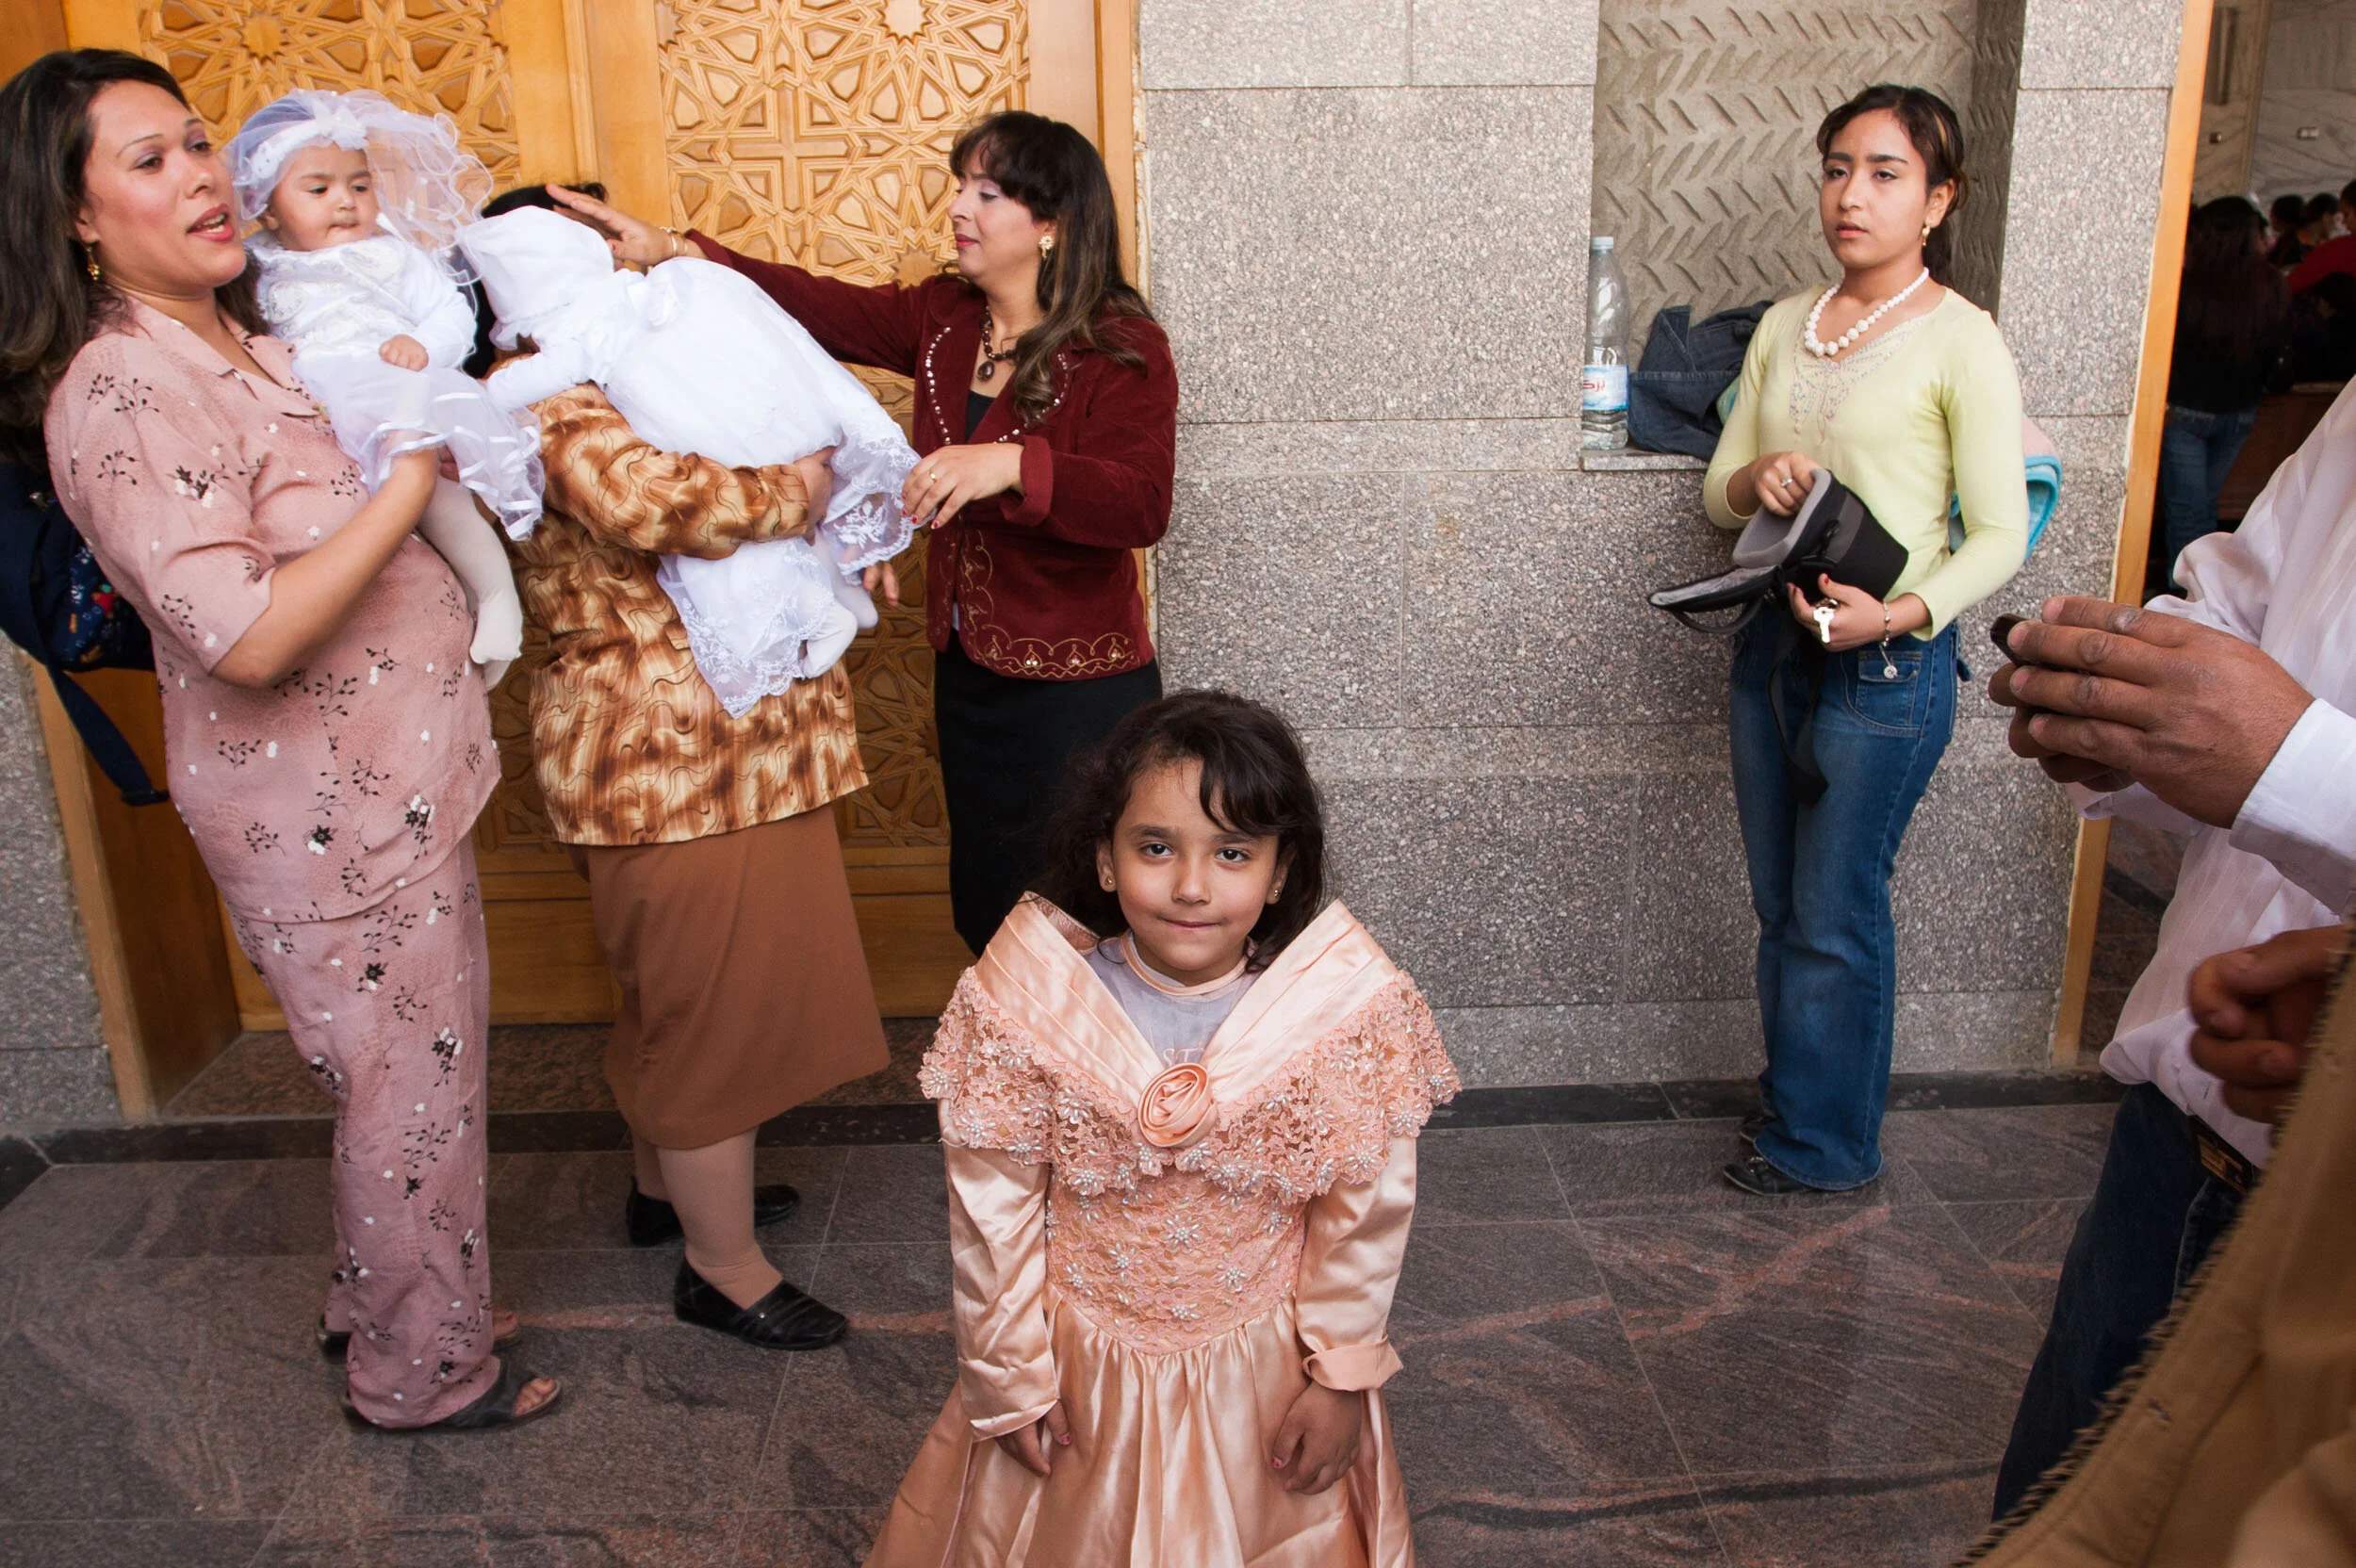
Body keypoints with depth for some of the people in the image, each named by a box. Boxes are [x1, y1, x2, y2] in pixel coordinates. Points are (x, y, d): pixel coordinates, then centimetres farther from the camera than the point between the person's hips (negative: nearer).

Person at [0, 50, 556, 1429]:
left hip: (392, 783, 9)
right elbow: (250, 638, -29)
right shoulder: (120, 396, -21)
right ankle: (425, 1372, 28)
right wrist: (418, 467, -25)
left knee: (417, 1064, 22)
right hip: (327, 812, -9)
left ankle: (380, 1303, 43)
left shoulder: (252, 344, 8)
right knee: (415, 1090, 6)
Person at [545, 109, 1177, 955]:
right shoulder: (943, 318, 7)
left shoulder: (1125, 348, -14)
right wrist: (674, 252, -6)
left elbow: (1142, 504, -26)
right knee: (986, 917, 19)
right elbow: (814, 305, 4)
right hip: (969, 673, 7)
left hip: (1081, 693, -7)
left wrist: (1013, 464, -39)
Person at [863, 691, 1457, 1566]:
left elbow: (1368, 1208, -8)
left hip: (1266, 1374, 0)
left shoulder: (1349, 1004, -20)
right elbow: (992, 1209, -9)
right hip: (1080, 1370, 0)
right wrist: (1009, 1374, -3)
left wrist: (1344, 1374, -3)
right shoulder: (1028, 1000, -20)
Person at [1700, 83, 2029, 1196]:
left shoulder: (1961, 342, -8)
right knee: (1780, 906, 15)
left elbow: (2001, 536, -9)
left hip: (1886, 662, -6)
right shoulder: (1785, 325, 10)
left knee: (1833, 916, 2)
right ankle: (1789, 1098, 33)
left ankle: (1823, 1143, 20)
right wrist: (1755, 480, -10)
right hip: (1772, 642, 6)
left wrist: (1902, 612, -26)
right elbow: (1718, 493, 12)